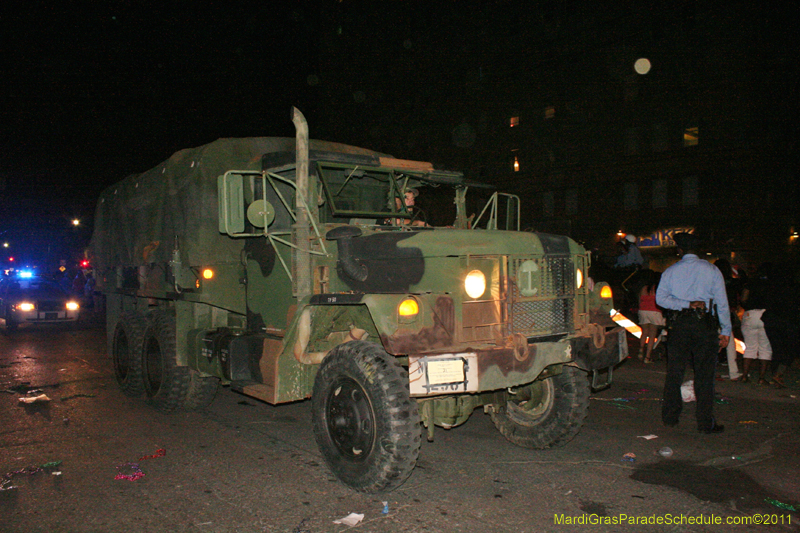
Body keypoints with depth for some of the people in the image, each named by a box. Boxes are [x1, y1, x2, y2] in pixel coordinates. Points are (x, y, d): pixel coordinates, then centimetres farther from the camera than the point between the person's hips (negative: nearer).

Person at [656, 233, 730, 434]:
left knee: (674, 371, 9)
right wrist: (726, 330, 2)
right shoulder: (711, 270, 0)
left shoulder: (670, 271, 5)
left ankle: (670, 417, 16)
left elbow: (660, 297, -6)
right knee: (704, 374, 2)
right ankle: (705, 423, 5)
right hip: (705, 325, -2)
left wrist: (686, 304, -7)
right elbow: (722, 302, -1)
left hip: (679, 324, 2)